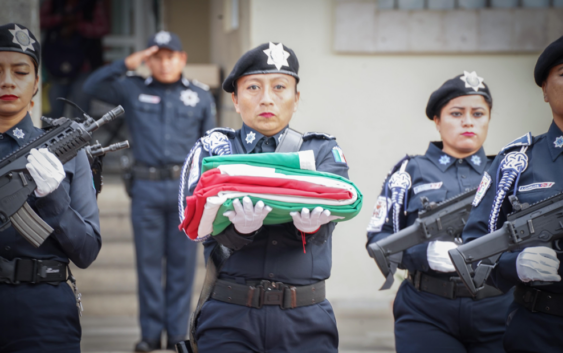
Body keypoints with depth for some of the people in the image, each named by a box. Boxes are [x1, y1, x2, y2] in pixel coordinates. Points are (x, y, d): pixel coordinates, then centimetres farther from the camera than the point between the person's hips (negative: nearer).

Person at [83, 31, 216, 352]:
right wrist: (127, 64, -9)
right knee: (148, 261, 4)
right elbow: (92, 87, 2)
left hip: (186, 186, 0)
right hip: (147, 187, 0)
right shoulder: (133, 90, 8)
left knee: (183, 261, 3)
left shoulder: (201, 96, 8)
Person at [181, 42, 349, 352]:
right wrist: (240, 226, -30)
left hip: (304, 319, 1)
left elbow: (332, 201, -9)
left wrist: (310, 224, -33)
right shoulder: (214, 149, 9)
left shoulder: (322, 151, 11)